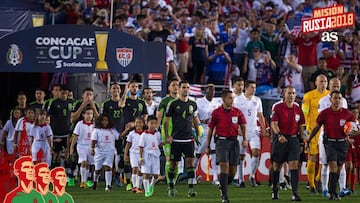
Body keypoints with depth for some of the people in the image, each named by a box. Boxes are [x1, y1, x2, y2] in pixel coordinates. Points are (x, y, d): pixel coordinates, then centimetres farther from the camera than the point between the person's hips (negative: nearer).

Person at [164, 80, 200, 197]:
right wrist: (167, 136, -7)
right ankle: (171, 188, 20)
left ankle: (191, 189, -12)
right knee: (173, 163, 4)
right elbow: (166, 121, 1)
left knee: (190, 162, -9)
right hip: (175, 139, -2)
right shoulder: (173, 104, -2)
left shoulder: (193, 104, 9)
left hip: (188, 139, 2)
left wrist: (197, 134, 16)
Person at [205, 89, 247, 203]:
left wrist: (245, 139, 2)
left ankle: (222, 187, 31)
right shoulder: (216, 112, -1)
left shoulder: (237, 112, 5)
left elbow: (243, 125, 17)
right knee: (224, 167, -15)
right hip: (221, 141, -3)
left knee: (233, 170, 3)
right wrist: (208, 146, 4)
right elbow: (210, 130, 4)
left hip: (234, 141, 3)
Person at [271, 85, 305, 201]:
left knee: (294, 164, -11)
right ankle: (274, 190, 28)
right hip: (280, 139, -2)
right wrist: (279, 135, -29)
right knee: (276, 166, 8)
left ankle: (295, 193, -15)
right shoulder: (278, 108, -3)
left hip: (293, 139, 2)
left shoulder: (298, 110, 9)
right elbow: (273, 123, -13)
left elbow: (300, 127, 17)